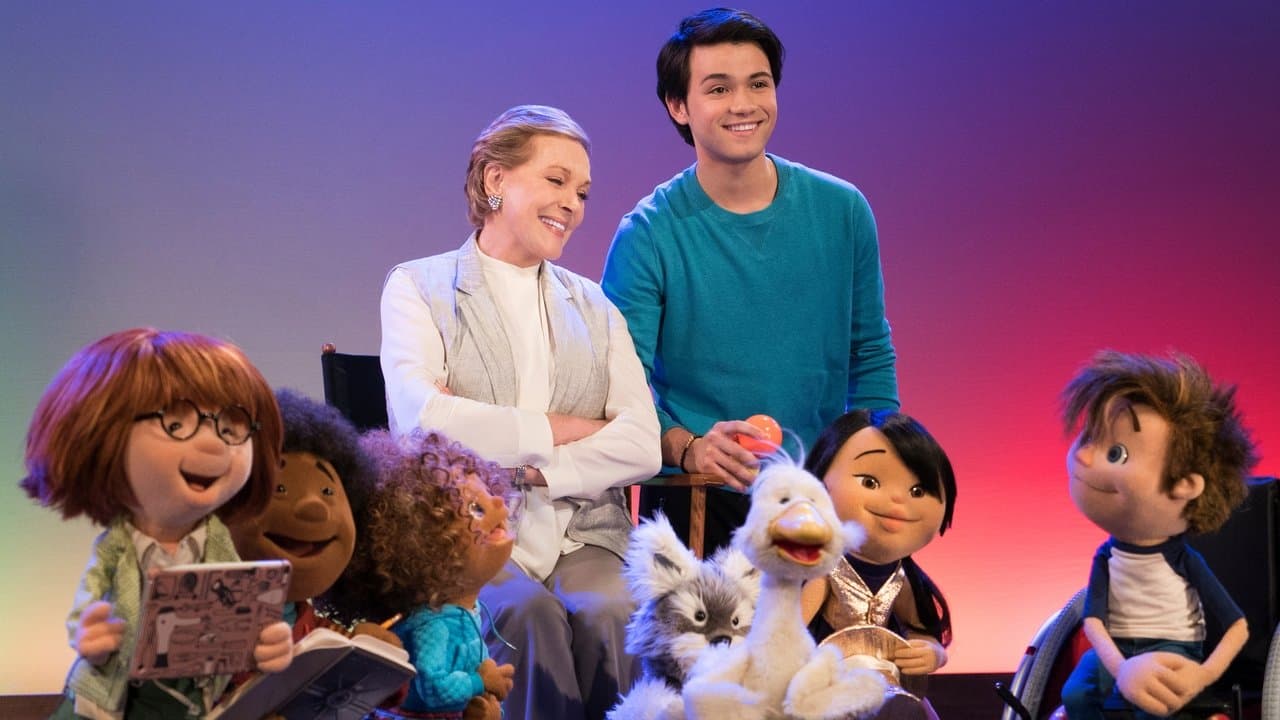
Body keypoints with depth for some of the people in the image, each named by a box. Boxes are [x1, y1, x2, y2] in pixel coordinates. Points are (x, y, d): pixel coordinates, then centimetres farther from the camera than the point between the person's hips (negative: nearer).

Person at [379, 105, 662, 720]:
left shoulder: (594, 310, 19)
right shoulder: (420, 288, 8)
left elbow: (642, 447, 4)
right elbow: (417, 418, -11)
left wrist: (537, 471, -10)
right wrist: (561, 429, -4)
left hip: (582, 535, 3)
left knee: (607, 616, -30)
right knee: (530, 616, -33)